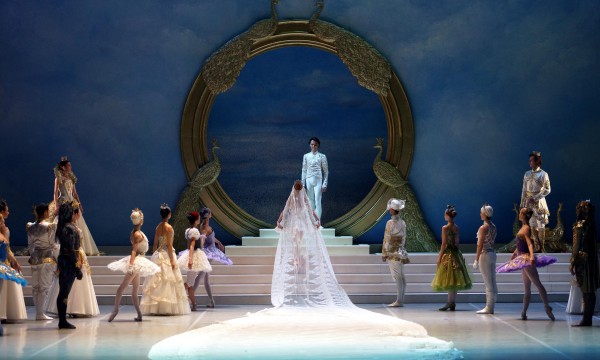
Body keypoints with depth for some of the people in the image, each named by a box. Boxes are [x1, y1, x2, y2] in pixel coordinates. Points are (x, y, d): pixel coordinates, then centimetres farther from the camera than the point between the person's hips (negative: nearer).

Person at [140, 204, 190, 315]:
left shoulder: (158, 227, 8)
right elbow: (169, 245, -15)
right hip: (167, 255, -7)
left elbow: (155, 244, 11)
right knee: (168, 281, -3)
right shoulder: (169, 227, -12)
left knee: (157, 282, 9)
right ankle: (167, 308, -4)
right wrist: (172, 260, -14)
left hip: (157, 255, 7)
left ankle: (155, 307, 10)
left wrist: (154, 256, 18)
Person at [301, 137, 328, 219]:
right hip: (309, 180, 3)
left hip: (318, 180, -3)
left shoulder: (322, 156, 0)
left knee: (317, 201, -8)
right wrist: (303, 183, 6)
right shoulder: (306, 156, 7)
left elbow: (326, 171, 1)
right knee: (310, 201, 5)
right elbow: (304, 170, 10)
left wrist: (325, 184, -4)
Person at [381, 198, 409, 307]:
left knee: (397, 277, -8)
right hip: (401, 252, 7)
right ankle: (401, 300, 13)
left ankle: (398, 301, -8)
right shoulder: (402, 223, 8)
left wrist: (384, 253, -8)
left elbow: (387, 239, -13)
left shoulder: (390, 223, -14)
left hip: (392, 253, -7)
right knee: (401, 277, 9)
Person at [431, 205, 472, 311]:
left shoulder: (445, 228, -12)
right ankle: (452, 303, 12)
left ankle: (450, 302, -8)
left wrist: (440, 257, -8)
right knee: (454, 280, 9)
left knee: (448, 279, -4)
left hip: (448, 254, -7)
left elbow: (444, 244, -13)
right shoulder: (456, 228, 7)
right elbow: (457, 242, 11)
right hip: (456, 253, 7)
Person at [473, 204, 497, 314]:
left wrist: (476, 260, -15)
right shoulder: (493, 227, 9)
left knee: (488, 283, -6)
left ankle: (489, 308, -3)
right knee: (493, 283, 9)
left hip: (485, 254, -8)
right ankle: (491, 307, 15)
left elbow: (480, 245, -17)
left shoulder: (483, 228, -15)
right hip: (493, 253, 8)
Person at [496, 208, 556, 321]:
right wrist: (514, 254, 37)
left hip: (526, 258, -10)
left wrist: (532, 256, -40)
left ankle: (547, 307, -11)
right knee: (527, 289, 9)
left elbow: (530, 244, -26)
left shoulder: (526, 229, -12)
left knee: (537, 284, -10)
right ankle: (524, 313, 10)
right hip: (522, 258, 10)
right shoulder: (523, 228, 15)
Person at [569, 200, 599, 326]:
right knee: (590, 291, 9)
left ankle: (586, 319, -4)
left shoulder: (580, 225, -13)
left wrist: (573, 263, -13)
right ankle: (588, 319, 13)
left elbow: (577, 246, -16)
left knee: (586, 292, -6)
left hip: (583, 259, -8)